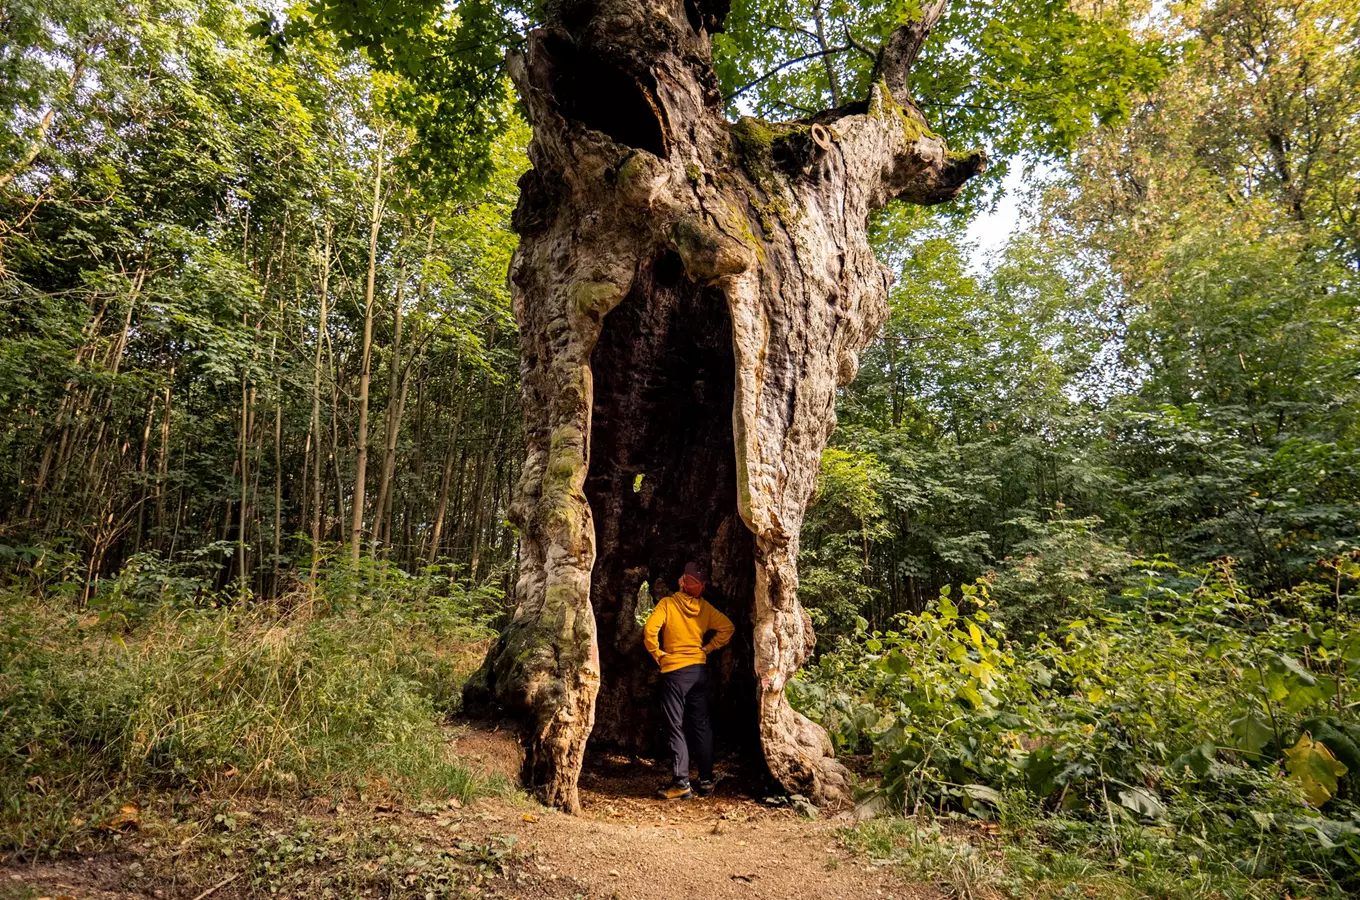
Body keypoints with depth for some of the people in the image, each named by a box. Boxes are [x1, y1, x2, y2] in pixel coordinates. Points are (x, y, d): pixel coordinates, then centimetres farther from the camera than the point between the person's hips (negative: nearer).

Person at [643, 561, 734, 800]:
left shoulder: (667, 604, -9)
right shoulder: (705, 607, 3)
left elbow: (650, 630, -20)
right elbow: (727, 627, 1)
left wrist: (657, 655, -7)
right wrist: (708, 648, 5)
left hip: (674, 671, -4)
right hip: (699, 670, 5)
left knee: (675, 727, 1)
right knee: (701, 725, 11)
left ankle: (681, 784, -2)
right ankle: (706, 781, 15)